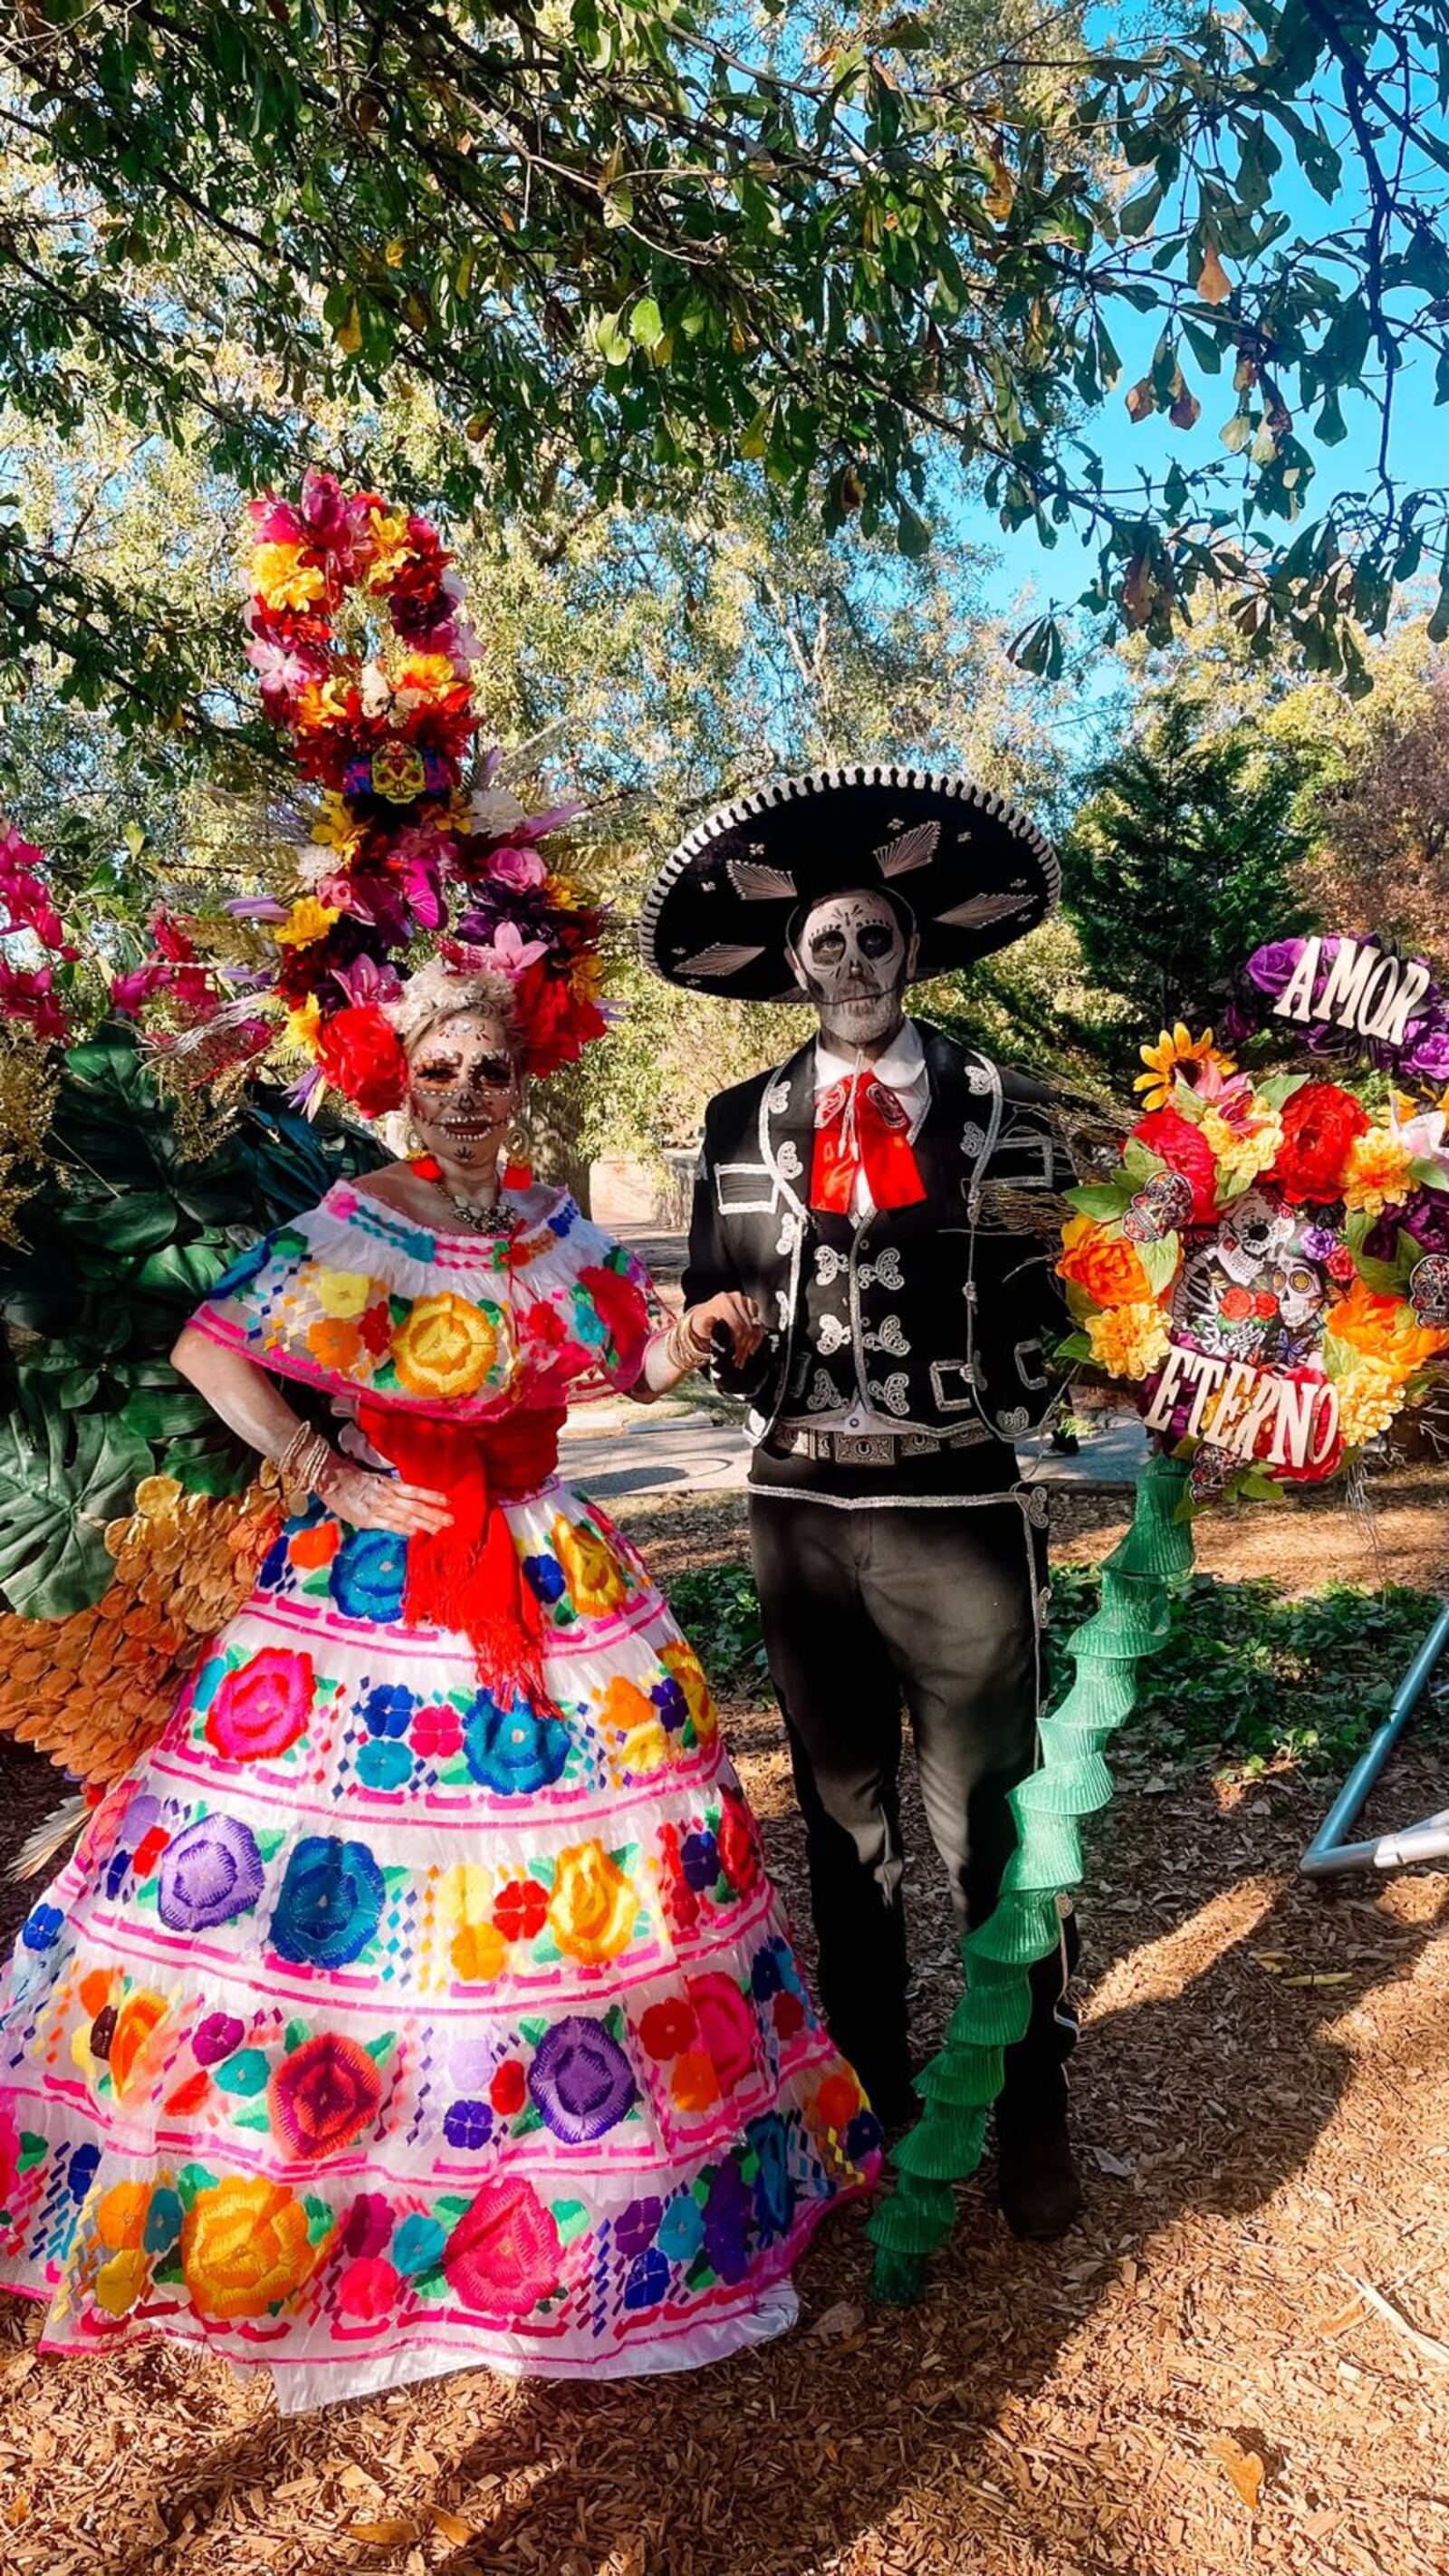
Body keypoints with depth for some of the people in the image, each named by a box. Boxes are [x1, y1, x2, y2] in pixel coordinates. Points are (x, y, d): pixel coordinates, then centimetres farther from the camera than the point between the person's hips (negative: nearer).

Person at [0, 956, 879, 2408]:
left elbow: (640, 1362, 14)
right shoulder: (342, 1229, -6)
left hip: (549, 1587, 4)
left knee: (584, 1873, 10)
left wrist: (703, 1333, -8)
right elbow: (205, 1348, -2)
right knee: (319, 1881, 2)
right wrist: (323, 1471, -9)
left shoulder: (560, 1236, 4)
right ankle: (271, 2186, 27)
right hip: (367, 1592, -3)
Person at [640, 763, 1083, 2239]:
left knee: (988, 1823, 4)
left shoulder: (1004, 1110, 0)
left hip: (961, 1511, -3)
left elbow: (1055, 1312, 0)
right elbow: (712, 1315, 10)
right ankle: (869, 2085, 38)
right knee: (841, 1812, 17)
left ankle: (1030, 2107, 28)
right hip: (799, 1510, 3)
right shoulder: (739, 1125, 7)